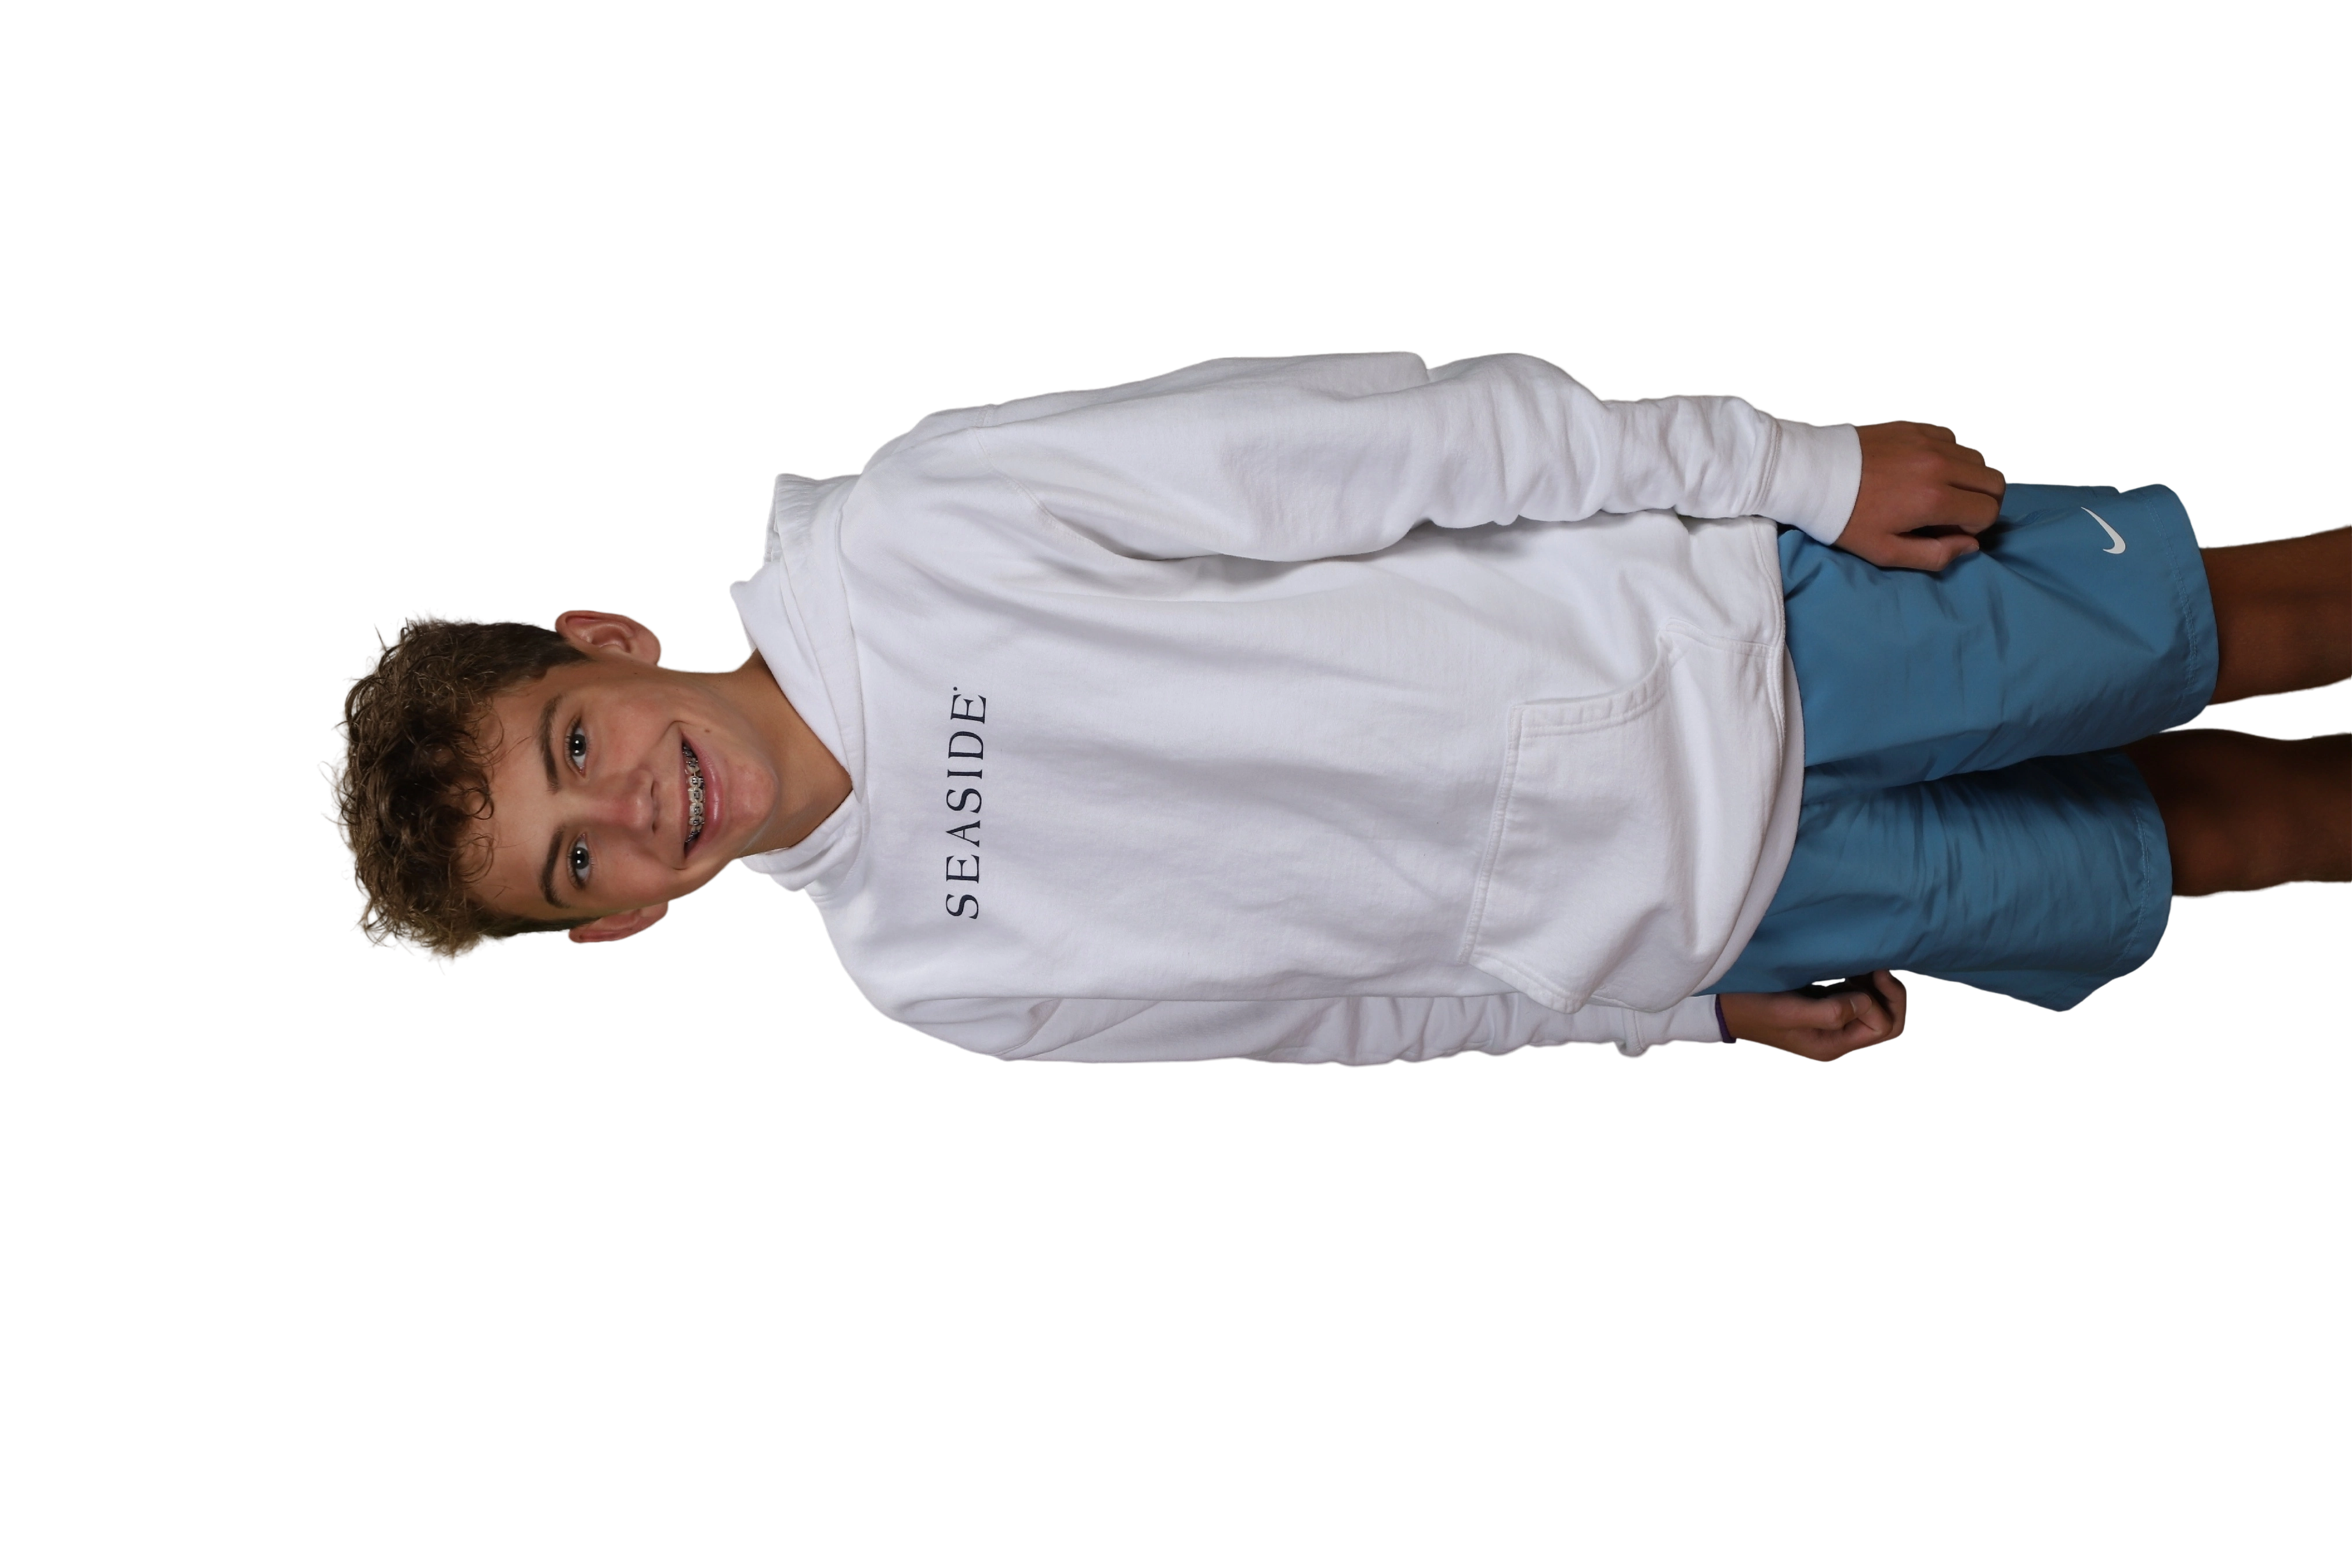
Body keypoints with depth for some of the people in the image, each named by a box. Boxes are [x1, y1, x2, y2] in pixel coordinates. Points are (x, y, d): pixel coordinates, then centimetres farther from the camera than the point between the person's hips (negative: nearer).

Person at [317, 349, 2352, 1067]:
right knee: (2187, 852, 7)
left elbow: (1360, 434, -15)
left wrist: (1795, 462, -13)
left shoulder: (892, 536, -18)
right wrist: (1685, 1007, 5)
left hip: (1708, 618, -1)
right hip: (1676, 904, 1)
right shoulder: (937, 979, -5)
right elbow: (1344, 1001, 5)